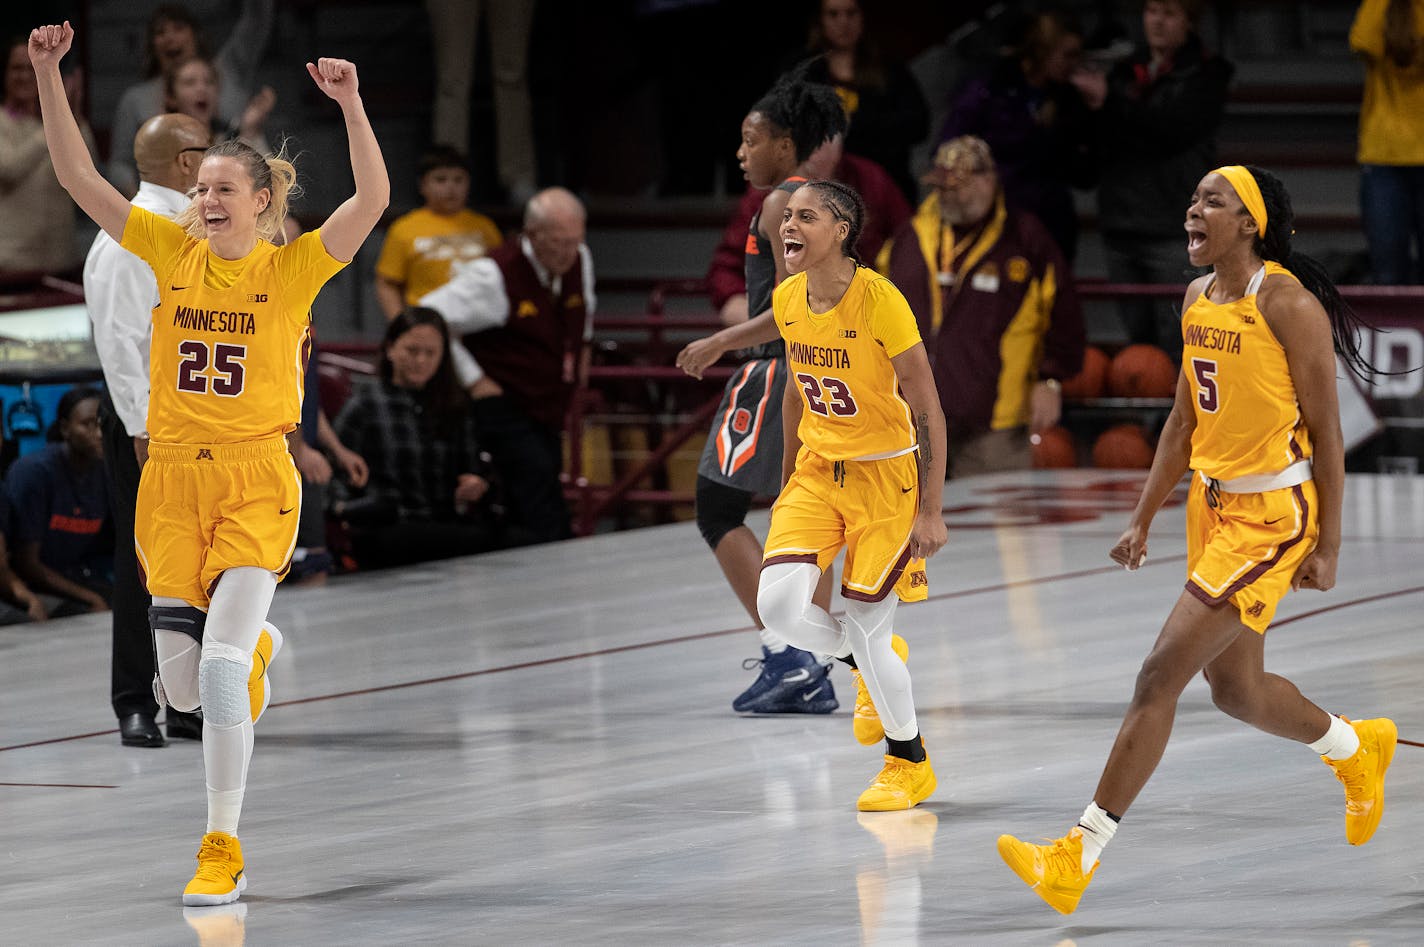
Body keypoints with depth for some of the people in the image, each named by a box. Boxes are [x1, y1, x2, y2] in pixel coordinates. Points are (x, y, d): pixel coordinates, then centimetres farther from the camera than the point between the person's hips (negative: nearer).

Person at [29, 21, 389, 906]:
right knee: (183, 688, 6)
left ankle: (224, 849, -6)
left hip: (256, 483, -4)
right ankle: (258, 643, 43)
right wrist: (49, 76, -11)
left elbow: (373, 200, -19)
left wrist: (351, 105, -30)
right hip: (173, 479, 4)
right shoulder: (173, 252, 3)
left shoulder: (295, 267, -4)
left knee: (220, 666, -18)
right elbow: (79, 178, -1)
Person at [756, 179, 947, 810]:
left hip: (885, 474, -6)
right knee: (778, 604, -12)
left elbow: (927, 411, -16)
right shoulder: (787, 300, -2)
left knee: (866, 628, -4)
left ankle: (910, 763, 19)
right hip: (817, 469, 6)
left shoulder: (880, 301, -21)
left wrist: (931, 511, -17)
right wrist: (788, 479, 19)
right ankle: (868, 668, 20)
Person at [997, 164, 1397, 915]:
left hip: (1272, 514, -9)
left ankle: (1076, 860, -11)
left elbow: (1325, 430, -14)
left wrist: (1327, 547, -14)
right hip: (1213, 503, 9)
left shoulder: (1286, 302, -16)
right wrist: (1142, 519, 14)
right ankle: (1357, 749, 47)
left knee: (1161, 675, -12)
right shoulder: (1198, 297, 8)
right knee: (1237, 690, 19)